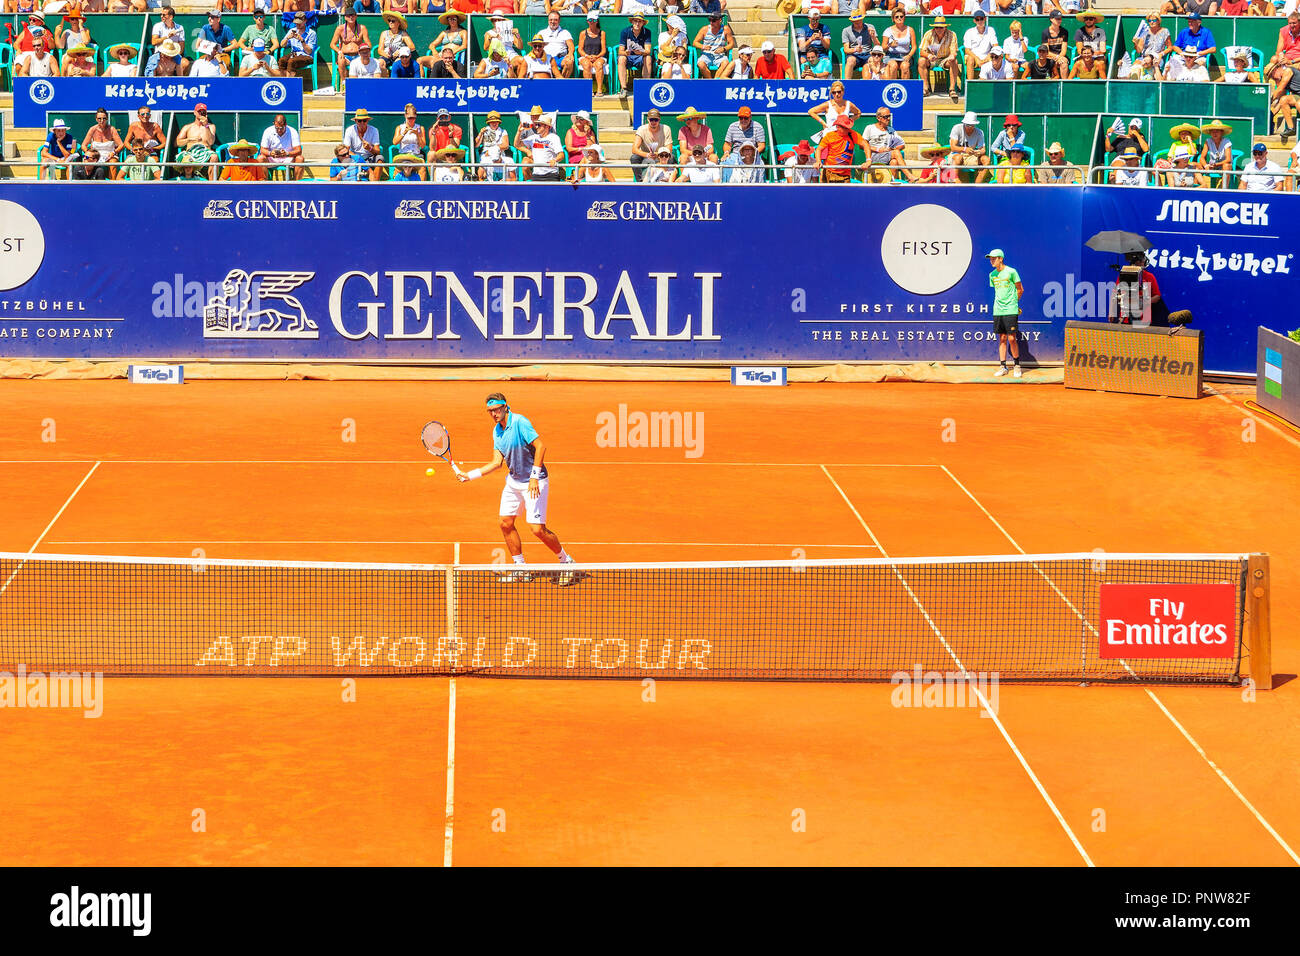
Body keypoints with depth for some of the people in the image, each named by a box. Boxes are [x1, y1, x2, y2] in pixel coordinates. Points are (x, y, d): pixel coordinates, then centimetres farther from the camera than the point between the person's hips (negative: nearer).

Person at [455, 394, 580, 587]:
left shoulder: (519, 422, -19)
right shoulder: (496, 432, 6)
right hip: (513, 481, 8)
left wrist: (534, 477, -26)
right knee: (506, 523, 5)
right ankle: (520, 569, 18)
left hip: (534, 482, -8)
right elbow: (497, 462, 7)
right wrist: (469, 475, 3)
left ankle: (566, 562, 7)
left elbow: (540, 446, -23)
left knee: (538, 529, -13)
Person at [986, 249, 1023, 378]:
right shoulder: (992, 275, 10)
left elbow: (1020, 290, 3)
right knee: (1002, 339, 6)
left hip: (1011, 310, -5)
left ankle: (1017, 365, 6)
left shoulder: (1011, 272, -6)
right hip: (997, 310, 5)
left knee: (1012, 339, -7)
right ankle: (1002, 366, 9)